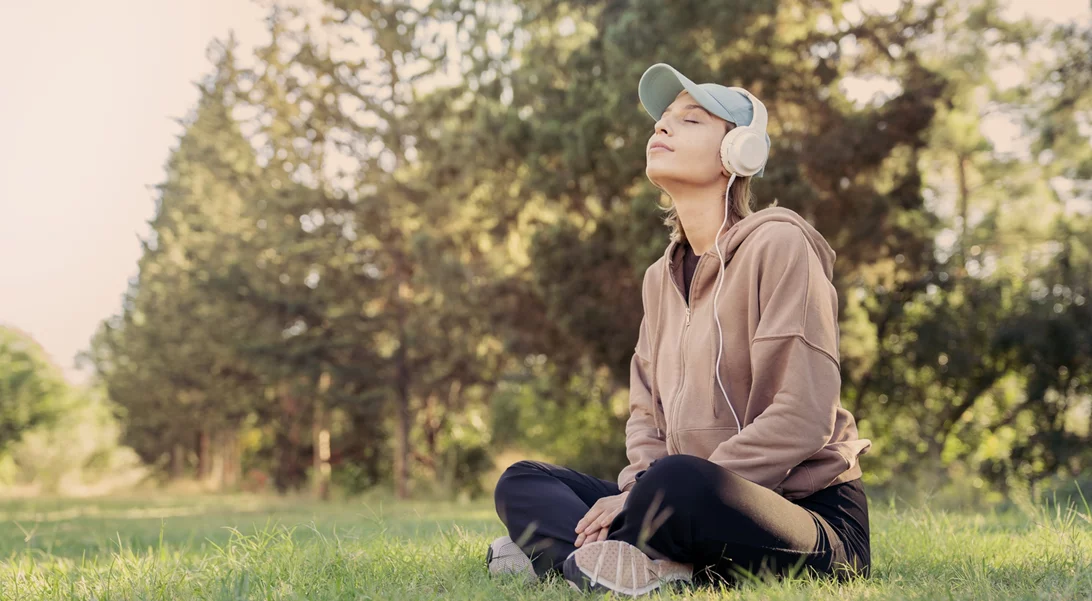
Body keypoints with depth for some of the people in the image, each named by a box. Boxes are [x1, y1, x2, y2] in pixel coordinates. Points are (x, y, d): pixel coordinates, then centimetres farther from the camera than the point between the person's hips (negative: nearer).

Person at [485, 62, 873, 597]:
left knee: (676, 481, -39)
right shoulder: (661, 276, 14)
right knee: (521, 482, 4)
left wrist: (648, 492, -20)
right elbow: (646, 411, 14)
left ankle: (558, 551, -12)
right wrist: (636, 490, -10)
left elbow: (802, 417, -19)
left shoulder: (778, 243, -10)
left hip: (811, 514, -8)